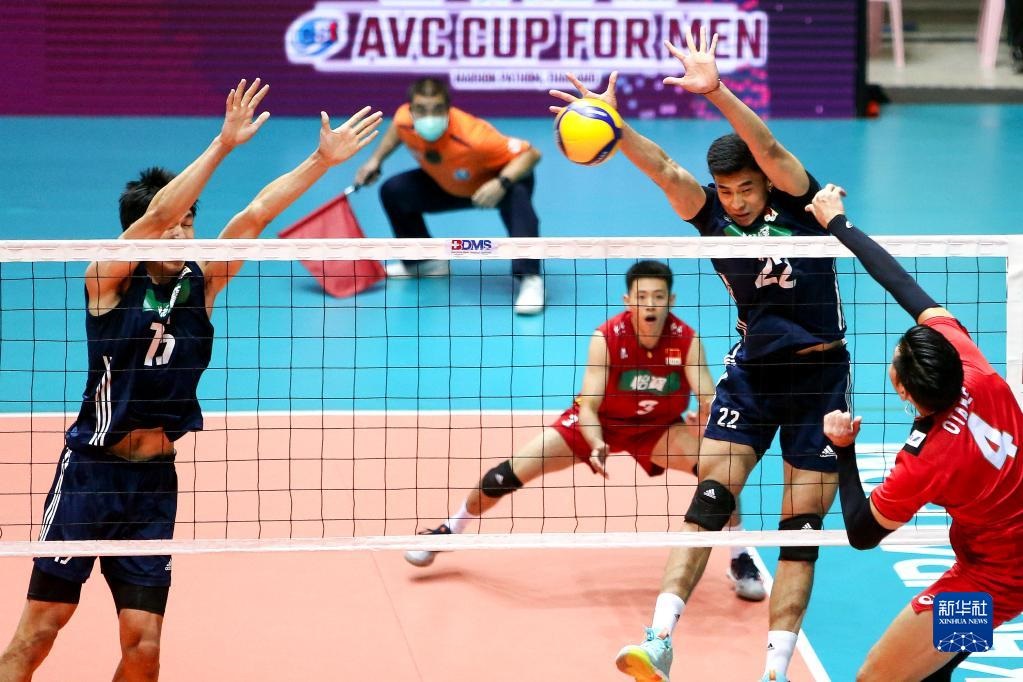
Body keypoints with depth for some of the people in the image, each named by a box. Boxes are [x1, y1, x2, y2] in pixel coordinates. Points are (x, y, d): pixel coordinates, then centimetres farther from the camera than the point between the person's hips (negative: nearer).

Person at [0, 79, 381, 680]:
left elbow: (255, 216, -1)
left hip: (155, 480, 4)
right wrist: (225, 144, -30)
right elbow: (157, 213, -23)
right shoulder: (111, 281, -8)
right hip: (91, 470, -4)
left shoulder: (199, 286, 4)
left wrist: (323, 160, -8)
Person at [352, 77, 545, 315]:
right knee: (394, 192, 0)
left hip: (493, 185, -6)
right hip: (450, 186, 7)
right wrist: (376, 159, 1)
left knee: (517, 197, -38)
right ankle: (427, 261, 22)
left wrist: (502, 183, -51)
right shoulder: (404, 120, -25)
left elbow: (531, 154, -37)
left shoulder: (472, 137, -42)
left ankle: (530, 280, -39)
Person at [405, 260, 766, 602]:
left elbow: (709, 401, -29)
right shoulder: (606, 338, -28)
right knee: (510, 474, -10)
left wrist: (707, 419, -52)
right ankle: (449, 531, 18)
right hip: (600, 425, -1)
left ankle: (740, 560, -3)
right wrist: (597, 445, -48)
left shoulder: (686, 340, -25)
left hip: (659, 430, 1)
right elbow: (588, 406, -28)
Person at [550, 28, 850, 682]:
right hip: (751, 370, 2)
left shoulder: (799, 204, -10)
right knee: (708, 502, -13)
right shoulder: (714, 216, -3)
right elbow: (664, 167, -20)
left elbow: (769, 148, -29)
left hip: (820, 376, -2)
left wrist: (715, 91, -45)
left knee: (801, 532, -2)